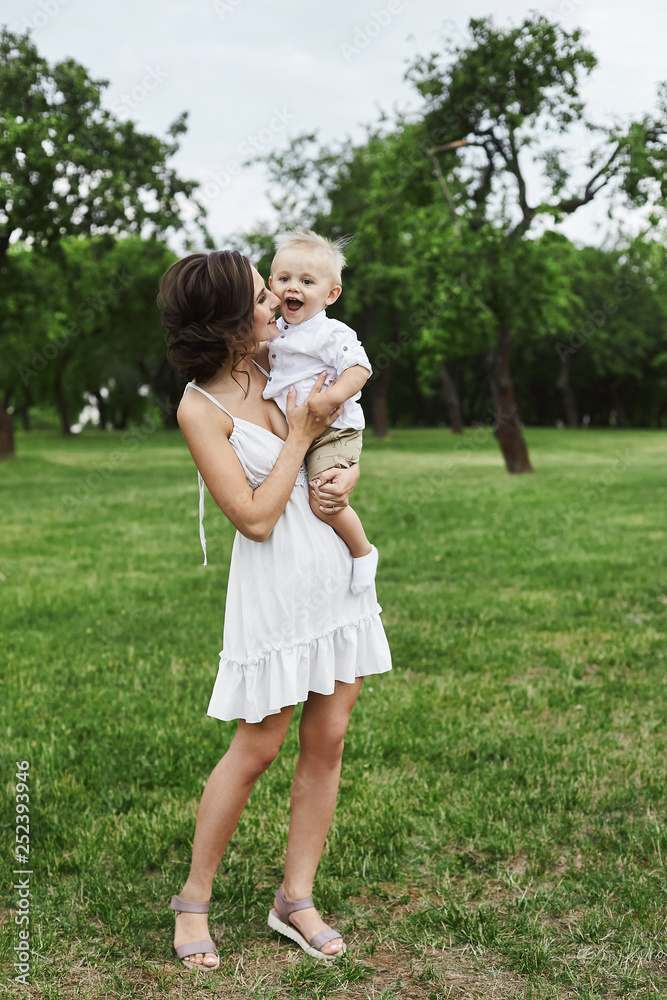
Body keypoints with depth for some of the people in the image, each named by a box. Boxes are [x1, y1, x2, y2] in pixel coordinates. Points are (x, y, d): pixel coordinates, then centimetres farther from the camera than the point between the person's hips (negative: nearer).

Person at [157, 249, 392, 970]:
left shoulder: (279, 367, 5)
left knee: (327, 742, 9)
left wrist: (348, 474, -4)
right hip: (275, 586, -6)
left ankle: (295, 899, 22)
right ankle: (195, 898, 21)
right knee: (257, 749, 2)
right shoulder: (200, 407, -14)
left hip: (337, 570, 7)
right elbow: (255, 517, -17)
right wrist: (299, 438, -13)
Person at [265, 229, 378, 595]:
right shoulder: (275, 332, 9)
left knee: (324, 501, -20)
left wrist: (331, 398, -30)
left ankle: (363, 550, 5)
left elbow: (359, 369, -21)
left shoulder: (332, 334, -14)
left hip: (333, 432, -8)